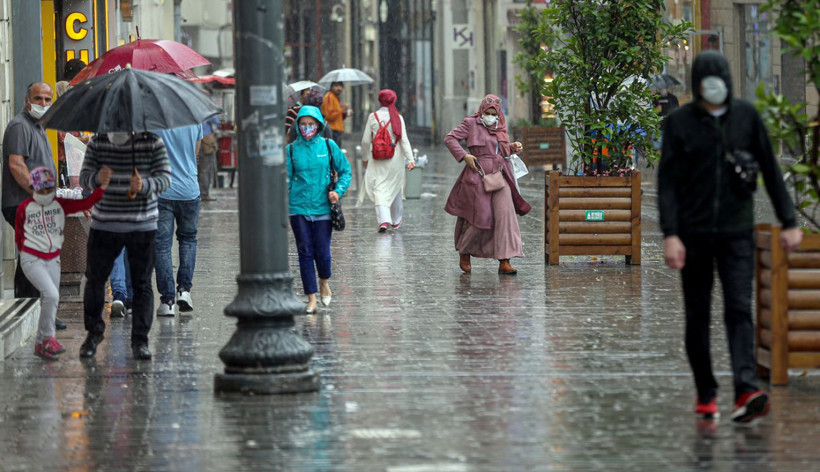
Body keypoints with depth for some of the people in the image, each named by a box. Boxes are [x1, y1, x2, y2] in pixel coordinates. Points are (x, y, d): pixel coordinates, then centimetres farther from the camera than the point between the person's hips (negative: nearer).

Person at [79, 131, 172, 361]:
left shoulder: (152, 143, -4)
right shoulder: (97, 143, 2)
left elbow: (165, 178, -8)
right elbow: (84, 178, -2)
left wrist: (144, 185, -29)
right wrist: (97, 178, -26)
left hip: (142, 228, -1)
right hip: (103, 226, 2)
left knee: (142, 284, 1)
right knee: (94, 279, 4)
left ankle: (140, 340, 7)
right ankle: (94, 332, 23)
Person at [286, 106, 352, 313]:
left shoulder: (328, 146, 2)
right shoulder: (291, 149, 3)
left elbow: (345, 171, 8)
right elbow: (286, 179, 5)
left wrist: (338, 191, -9)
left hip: (322, 208, 0)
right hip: (298, 208, 0)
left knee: (322, 253, -1)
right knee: (305, 253, 0)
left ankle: (324, 282, 31)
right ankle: (311, 299, 7)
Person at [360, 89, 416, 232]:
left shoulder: (373, 117, -4)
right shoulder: (398, 118, -4)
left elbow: (365, 141, 0)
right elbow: (404, 140, -10)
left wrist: (366, 158, 14)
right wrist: (410, 159, -11)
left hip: (377, 160, -1)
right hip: (395, 159, 1)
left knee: (379, 189, -5)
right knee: (395, 190, 18)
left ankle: (384, 220, -25)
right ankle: (396, 221, 32)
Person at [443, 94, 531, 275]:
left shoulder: (500, 129, 16)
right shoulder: (471, 124, 0)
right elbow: (449, 138, -4)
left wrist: (513, 147, 8)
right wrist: (464, 156, -14)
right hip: (478, 176, -5)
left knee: (505, 214, -9)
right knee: (480, 217, -3)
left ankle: (504, 262, -10)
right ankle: (464, 254, 22)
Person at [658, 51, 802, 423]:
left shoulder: (746, 116, 3)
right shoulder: (679, 122, -1)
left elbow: (770, 170, 8)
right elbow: (667, 180, -4)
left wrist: (789, 222, 5)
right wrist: (670, 234, -13)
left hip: (736, 232, 0)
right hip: (694, 232, 0)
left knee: (739, 309, -13)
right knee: (698, 315, 6)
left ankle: (746, 391, -26)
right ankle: (706, 394, 18)